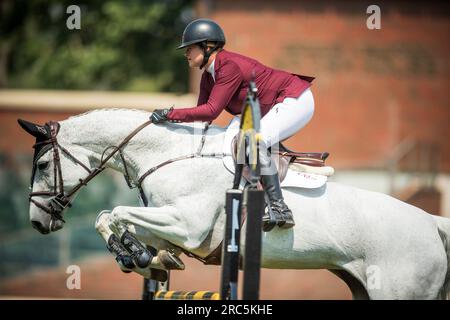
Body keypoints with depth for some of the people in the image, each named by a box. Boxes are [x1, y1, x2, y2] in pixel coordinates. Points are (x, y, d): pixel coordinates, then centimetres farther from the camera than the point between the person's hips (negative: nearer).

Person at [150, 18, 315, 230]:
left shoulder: (230, 66, -25)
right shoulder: (209, 76, 5)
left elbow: (211, 110, -29)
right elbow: (202, 112, 7)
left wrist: (170, 114, -28)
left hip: (296, 101, -11)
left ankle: (280, 210, -27)